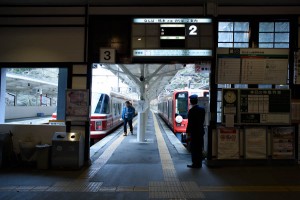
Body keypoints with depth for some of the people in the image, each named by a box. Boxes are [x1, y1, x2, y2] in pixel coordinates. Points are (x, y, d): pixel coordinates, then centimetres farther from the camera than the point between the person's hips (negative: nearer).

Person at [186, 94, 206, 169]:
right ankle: (199, 163, 22)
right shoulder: (202, 109, 5)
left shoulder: (191, 111, -17)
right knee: (199, 148, 14)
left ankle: (195, 163, 6)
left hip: (194, 132, -7)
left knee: (194, 148, 2)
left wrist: (188, 131, -5)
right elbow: (203, 120, 10)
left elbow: (190, 122, -14)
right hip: (200, 131, 7)